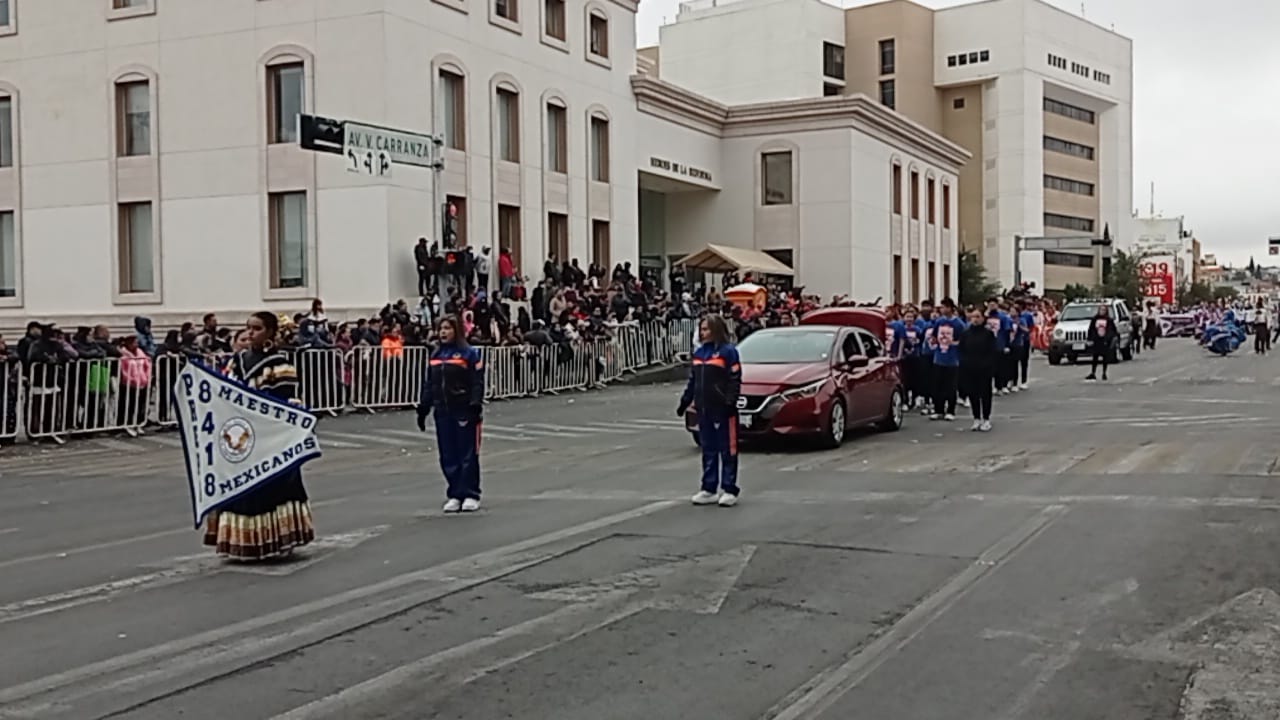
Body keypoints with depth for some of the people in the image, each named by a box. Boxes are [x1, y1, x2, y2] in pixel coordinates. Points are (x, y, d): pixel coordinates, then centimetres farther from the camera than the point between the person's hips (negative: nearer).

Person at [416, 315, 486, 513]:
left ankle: (470, 495, 8)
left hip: (464, 412, -6)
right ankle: (455, 494, 15)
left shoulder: (469, 353, -5)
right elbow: (428, 384, 16)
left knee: (468, 454, -1)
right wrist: (423, 407, 11)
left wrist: (476, 406, -18)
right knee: (448, 456, 7)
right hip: (443, 412, 6)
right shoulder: (435, 355, 13)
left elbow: (477, 383, -9)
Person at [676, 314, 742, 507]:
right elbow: (692, 380, 18)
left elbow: (735, 380, -11)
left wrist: (730, 402, -18)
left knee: (728, 450, 0)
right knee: (708, 450, 11)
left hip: (723, 409, -7)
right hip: (704, 409, 7)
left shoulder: (728, 351, -7)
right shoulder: (699, 352, 13)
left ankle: (729, 490, 5)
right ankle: (709, 489, 17)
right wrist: (685, 401, 14)